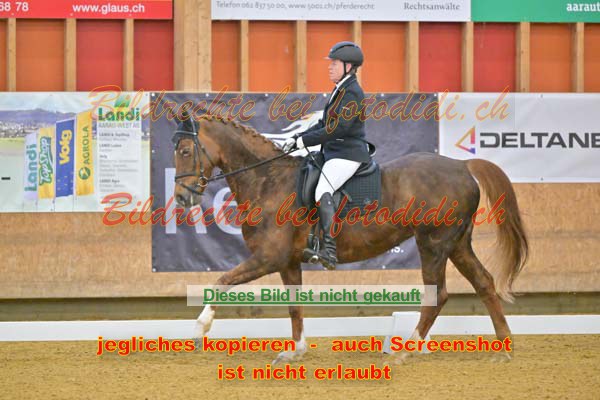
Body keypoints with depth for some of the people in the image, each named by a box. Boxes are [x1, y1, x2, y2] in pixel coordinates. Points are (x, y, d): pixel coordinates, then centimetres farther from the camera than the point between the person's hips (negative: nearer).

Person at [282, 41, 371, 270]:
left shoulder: (352, 92, -13)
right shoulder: (341, 90, 19)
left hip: (347, 154, -11)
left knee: (322, 191, -29)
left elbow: (338, 128, -22)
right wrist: (297, 138, 11)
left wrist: (304, 141, -18)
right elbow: (325, 124, 23)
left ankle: (330, 249, -41)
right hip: (335, 153, 11)